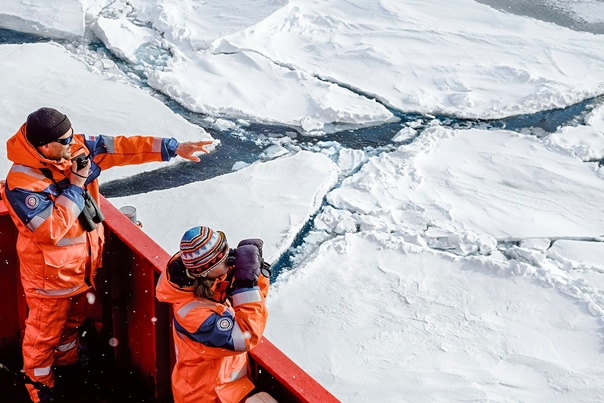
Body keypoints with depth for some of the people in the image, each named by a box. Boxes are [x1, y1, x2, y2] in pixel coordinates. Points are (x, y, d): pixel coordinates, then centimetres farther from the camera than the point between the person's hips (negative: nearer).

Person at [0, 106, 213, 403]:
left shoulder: (77, 148, -12)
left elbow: (121, 148, -10)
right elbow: (50, 229, -33)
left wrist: (172, 148, -14)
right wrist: (76, 186, -31)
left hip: (84, 264, 7)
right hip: (50, 275, -7)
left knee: (73, 320, 29)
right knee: (45, 331, 14)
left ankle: (67, 362, 53)